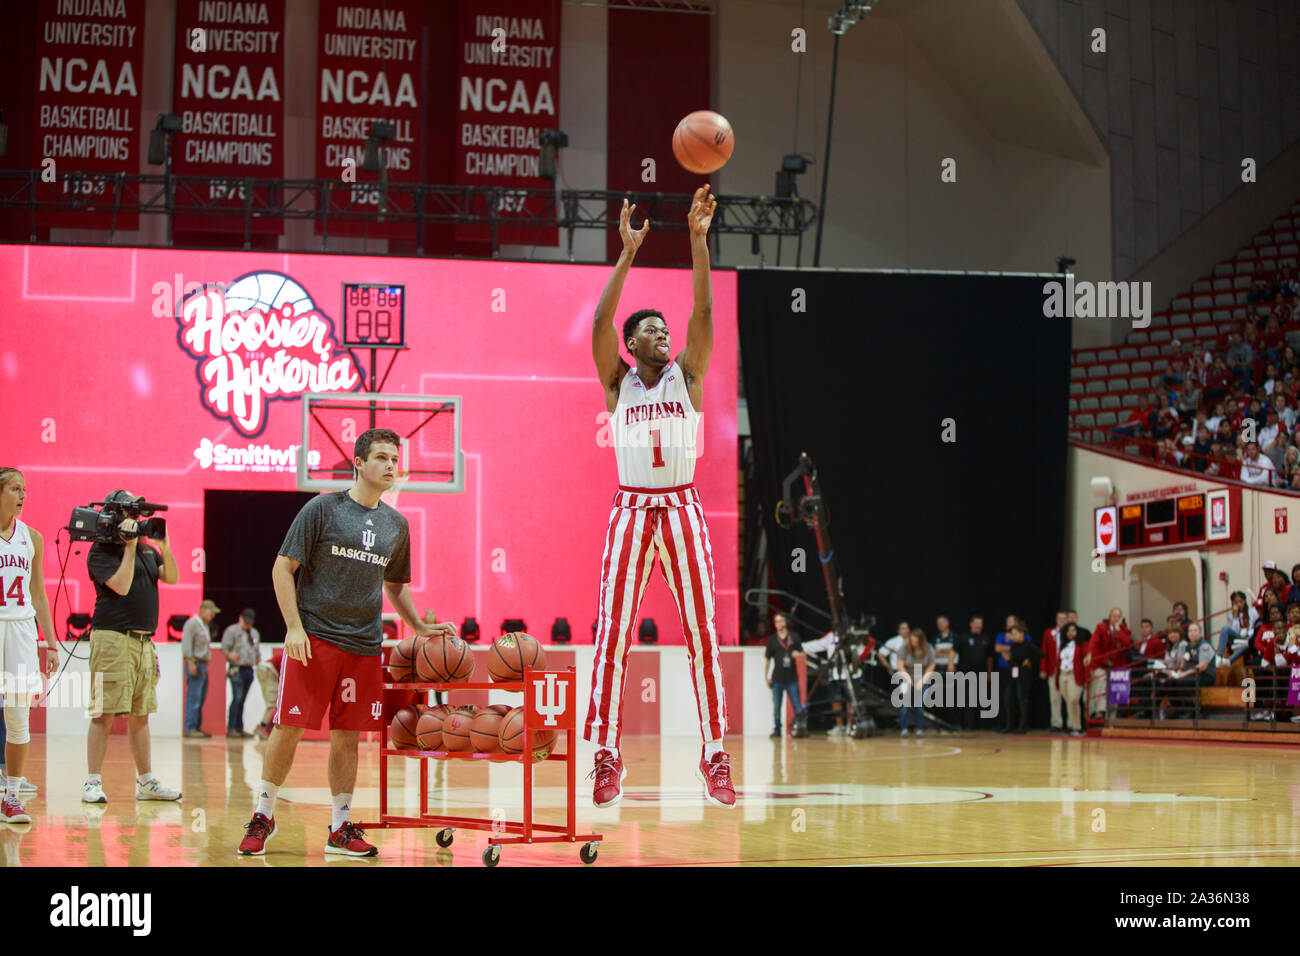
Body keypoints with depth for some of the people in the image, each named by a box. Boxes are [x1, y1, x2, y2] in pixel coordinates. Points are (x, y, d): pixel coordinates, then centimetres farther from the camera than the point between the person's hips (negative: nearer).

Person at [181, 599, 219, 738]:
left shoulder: (205, 626, 22)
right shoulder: (192, 624, -6)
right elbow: (186, 644, -14)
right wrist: (190, 663, -21)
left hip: (204, 664, 9)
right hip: (195, 663, -9)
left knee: (201, 699, 8)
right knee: (194, 697, -12)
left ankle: (197, 728, 10)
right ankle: (190, 728, -13)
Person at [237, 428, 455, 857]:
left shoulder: (396, 525, 12)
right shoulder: (323, 509, -4)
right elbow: (283, 569, -5)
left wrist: (420, 627, 14)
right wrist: (294, 626, -13)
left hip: (364, 644, 4)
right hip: (313, 637, -4)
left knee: (347, 737, 6)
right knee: (288, 727, -4)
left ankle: (340, 830, 14)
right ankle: (263, 816, 10)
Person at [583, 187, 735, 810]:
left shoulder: (686, 375, 7)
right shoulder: (617, 382, 5)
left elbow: (703, 310, -5)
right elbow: (601, 321, -10)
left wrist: (698, 238, -14)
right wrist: (627, 255, -17)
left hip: (682, 510, 1)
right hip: (632, 512, -1)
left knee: (703, 635, -1)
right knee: (612, 636, -4)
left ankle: (714, 756, 3)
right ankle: (606, 756, 2)